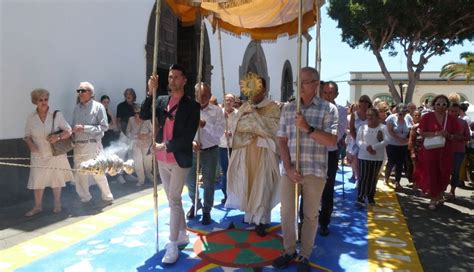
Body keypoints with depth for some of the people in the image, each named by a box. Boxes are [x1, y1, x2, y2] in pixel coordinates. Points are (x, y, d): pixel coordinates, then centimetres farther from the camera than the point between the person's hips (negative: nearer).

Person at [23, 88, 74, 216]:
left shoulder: (56, 115, -8)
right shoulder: (31, 117, -1)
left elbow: (68, 131, -9)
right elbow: (27, 135, 7)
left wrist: (58, 137, -28)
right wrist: (30, 144, -13)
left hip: (55, 154, -1)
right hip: (39, 154, 2)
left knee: (56, 178, 8)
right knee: (37, 180, 2)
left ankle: (57, 204, 25)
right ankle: (37, 206, 18)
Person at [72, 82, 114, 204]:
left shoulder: (98, 107, -5)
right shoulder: (77, 107, 10)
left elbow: (104, 126, -11)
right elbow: (74, 126, 16)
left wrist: (85, 128, -16)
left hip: (92, 145, -5)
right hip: (78, 145, 6)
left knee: (98, 173, -1)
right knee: (79, 173, 11)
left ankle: (107, 197, 15)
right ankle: (84, 198, 27)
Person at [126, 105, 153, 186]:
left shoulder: (147, 120, -11)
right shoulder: (131, 120, -7)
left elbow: (152, 131, -4)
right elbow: (128, 133, -4)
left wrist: (147, 135, -23)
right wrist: (137, 136, -18)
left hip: (147, 144, 0)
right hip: (136, 144, 0)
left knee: (148, 161, 9)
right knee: (138, 162, -2)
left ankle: (149, 175, 38)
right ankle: (141, 180, 14)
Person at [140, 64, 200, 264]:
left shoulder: (191, 105, -8)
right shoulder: (161, 101, 6)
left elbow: (188, 136, -14)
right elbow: (144, 115, -5)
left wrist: (165, 146, -17)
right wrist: (151, 92, -13)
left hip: (179, 160, -5)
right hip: (162, 160, 5)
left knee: (173, 201, -5)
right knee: (174, 200, 16)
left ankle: (173, 245, 4)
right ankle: (183, 234, 31)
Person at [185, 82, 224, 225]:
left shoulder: (217, 111, -6)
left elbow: (220, 132, -14)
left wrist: (205, 124, -25)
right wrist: (191, 142, -20)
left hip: (210, 151, -2)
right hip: (192, 150, 2)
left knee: (208, 183, 6)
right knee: (189, 180, 13)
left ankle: (206, 211, 24)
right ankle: (195, 204, 40)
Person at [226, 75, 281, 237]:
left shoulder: (272, 107, -2)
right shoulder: (244, 107, 10)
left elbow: (273, 126, -16)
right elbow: (238, 127, 2)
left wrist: (254, 114, -17)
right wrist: (258, 128, -12)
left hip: (263, 151, -4)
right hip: (245, 150, 4)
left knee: (261, 184, -4)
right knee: (246, 182, 8)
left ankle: (260, 220, 4)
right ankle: (251, 213, 25)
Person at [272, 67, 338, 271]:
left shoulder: (328, 109, -2)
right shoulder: (288, 109, 6)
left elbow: (332, 141, -9)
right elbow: (282, 141, 3)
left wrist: (308, 128, -21)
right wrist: (288, 168, -7)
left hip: (315, 170, -2)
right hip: (289, 169, 3)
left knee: (310, 215, 10)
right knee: (286, 213, 9)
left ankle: (305, 255, 25)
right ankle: (289, 251, 27)